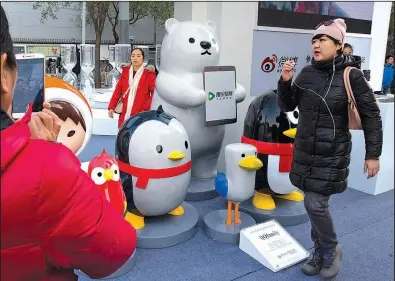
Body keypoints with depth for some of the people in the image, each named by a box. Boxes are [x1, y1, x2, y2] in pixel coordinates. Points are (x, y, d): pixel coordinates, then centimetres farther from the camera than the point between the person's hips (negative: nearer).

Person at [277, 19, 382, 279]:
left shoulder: (351, 76, -12)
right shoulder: (307, 73, 1)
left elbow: (371, 116, -7)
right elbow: (287, 106, 9)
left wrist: (373, 154, -7)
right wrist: (285, 82, -9)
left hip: (332, 154, -5)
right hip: (305, 151, 5)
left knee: (315, 204, -7)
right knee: (316, 203, 13)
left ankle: (331, 249, 21)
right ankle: (321, 251, 33)